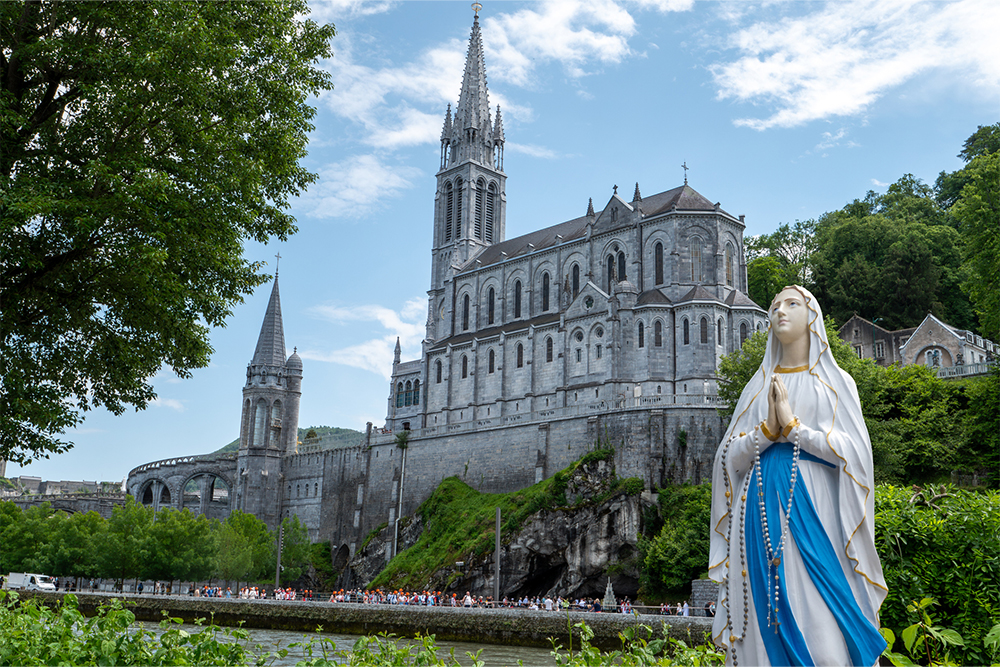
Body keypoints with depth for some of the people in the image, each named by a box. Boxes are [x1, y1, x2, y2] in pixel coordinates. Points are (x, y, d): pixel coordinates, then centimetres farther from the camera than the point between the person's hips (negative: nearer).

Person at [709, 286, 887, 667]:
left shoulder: (836, 382, 11)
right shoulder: (757, 386, 17)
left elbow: (854, 450, -2)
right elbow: (731, 456, 10)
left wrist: (793, 427, -10)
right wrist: (767, 430, -8)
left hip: (813, 507, -2)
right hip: (762, 506, 3)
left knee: (823, 622, -10)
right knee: (767, 618, -2)